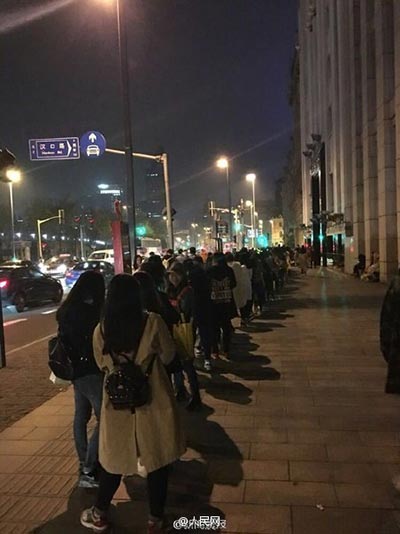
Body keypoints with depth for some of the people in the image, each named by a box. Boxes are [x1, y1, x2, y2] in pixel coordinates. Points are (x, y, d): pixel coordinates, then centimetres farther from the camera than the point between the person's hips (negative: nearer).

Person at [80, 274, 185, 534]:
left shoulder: (101, 329, -7)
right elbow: (168, 356, -2)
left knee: (115, 458, 20)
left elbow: (102, 365, 8)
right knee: (158, 460, 13)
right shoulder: (153, 322, -15)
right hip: (153, 402, -2)